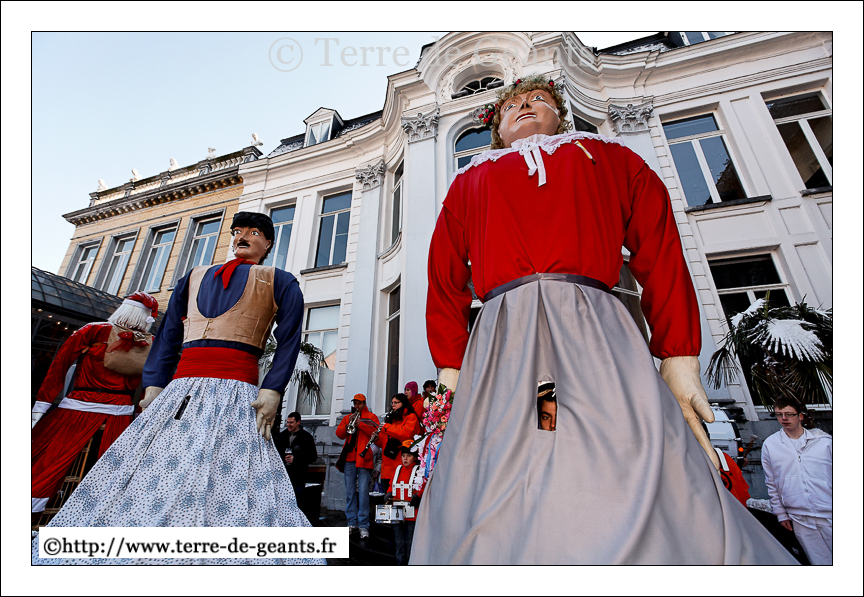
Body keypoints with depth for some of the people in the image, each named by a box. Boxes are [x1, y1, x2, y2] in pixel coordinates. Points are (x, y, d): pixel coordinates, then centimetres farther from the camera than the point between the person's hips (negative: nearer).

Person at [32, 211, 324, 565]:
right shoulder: (195, 277, 25)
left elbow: (289, 340, -1)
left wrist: (272, 390, -12)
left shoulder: (279, 281, 10)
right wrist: (153, 386, 6)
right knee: (145, 478, 5)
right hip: (178, 392, 5)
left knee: (225, 486, -9)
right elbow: (168, 335, 19)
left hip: (234, 396, -5)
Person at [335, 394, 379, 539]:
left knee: (363, 491, -5)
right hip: (349, 459, 4)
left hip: (364, 458, -4)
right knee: (350, 491, 8)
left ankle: (363, 525, 2)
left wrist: (360, 424, -14)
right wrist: (348, 424, -9)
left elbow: (376, 432, -7)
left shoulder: (371, 417, 8)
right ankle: (352, 522, 19)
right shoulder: (347, 418, 18)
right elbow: (339, 434, 8)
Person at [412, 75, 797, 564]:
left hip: (598, 335, 1)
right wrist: (452, 370, 5)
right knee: (495, 514, -3)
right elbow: (446, 285, 15)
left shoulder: (609, 157, 24)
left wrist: (680, 360, 3)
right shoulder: (470, 182, 24)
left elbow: (663, 258, 14)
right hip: (503, 343, 1)